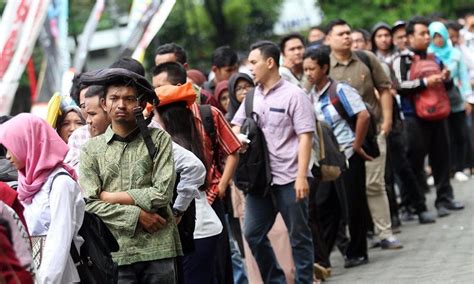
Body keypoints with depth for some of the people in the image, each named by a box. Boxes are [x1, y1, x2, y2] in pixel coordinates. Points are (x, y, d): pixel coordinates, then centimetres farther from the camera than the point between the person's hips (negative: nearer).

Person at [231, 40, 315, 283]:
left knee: (299, 236, 3)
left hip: (289, 179, -6)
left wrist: (301, 176, -17)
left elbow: (305, 137, -9)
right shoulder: (252, 97, 12)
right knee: (253, 234, 5)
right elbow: (236, 126, 22)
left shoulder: (293, 95, -5)